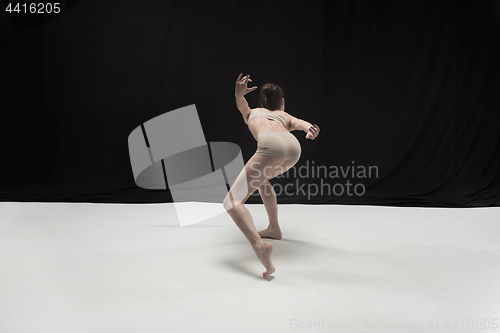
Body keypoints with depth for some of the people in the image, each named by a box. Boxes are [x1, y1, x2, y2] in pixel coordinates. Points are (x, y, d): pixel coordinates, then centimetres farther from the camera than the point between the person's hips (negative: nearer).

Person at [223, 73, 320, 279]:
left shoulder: (251, 113, 38)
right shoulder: (286, 116, 39)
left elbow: (241, 105, 15)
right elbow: (301, 123, 16)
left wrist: (239, 94, -7)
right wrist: (310, 130, -5)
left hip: (271, 145, -4)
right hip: (293, 146, 5)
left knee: (231, 202, -8)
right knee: (261, 178, 36)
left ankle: (259, 245, -33)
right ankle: (274, 229, 37)